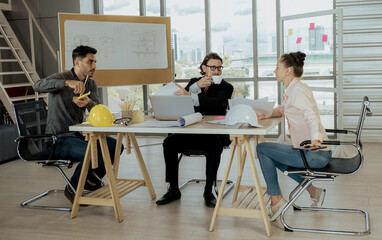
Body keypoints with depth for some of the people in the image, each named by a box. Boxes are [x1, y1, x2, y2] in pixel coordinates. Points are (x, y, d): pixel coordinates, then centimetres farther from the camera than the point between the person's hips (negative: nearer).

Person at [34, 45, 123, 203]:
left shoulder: (91, 84, 9)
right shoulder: (61, 78, -11)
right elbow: (38, 86, -34)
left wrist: (89, 103, -31)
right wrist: (68, 82, -48)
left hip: (79, 135, 8)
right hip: (58, 139, -7)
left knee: (116, 146, -2)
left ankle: (92, 181, 19)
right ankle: (72, 189, -3)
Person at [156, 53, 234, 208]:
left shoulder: (225, 87, 4)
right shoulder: (194, 82, 17)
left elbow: (218, 103, -19)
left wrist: (190, 95, -27)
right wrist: (197, 86, -13)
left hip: (214, 134, -3)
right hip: (192, 132, 4)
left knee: (214, 146, -35)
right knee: (169, 142, -20)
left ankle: (208, 191, -19)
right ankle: (173, 190, -9)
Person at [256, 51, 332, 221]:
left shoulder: (298, 90, -17)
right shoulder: (293, 89, 13)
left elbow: (311, 116, -31)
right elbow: (283, 109, 30)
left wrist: (315, 139, -47)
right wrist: (265, 116, 13)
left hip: (315, 154, -10)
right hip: (316, 153, 10)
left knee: (262, 149, -4)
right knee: (275, 156, 28)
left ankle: (276, 199, 3)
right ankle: (313, 190, 22)